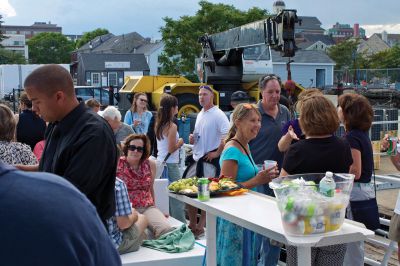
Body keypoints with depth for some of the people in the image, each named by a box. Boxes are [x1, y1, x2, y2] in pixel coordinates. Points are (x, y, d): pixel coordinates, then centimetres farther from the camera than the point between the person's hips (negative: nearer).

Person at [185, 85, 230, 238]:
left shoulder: (218, 115, -12)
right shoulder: (200, 114, 14)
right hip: (197, 158, 9)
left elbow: (227, 135, -22)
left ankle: (200, 227, 8)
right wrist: (192, 138, 5)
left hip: (210, 159, -9)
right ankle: (192, 224, 24)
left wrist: (217, 152, -17)